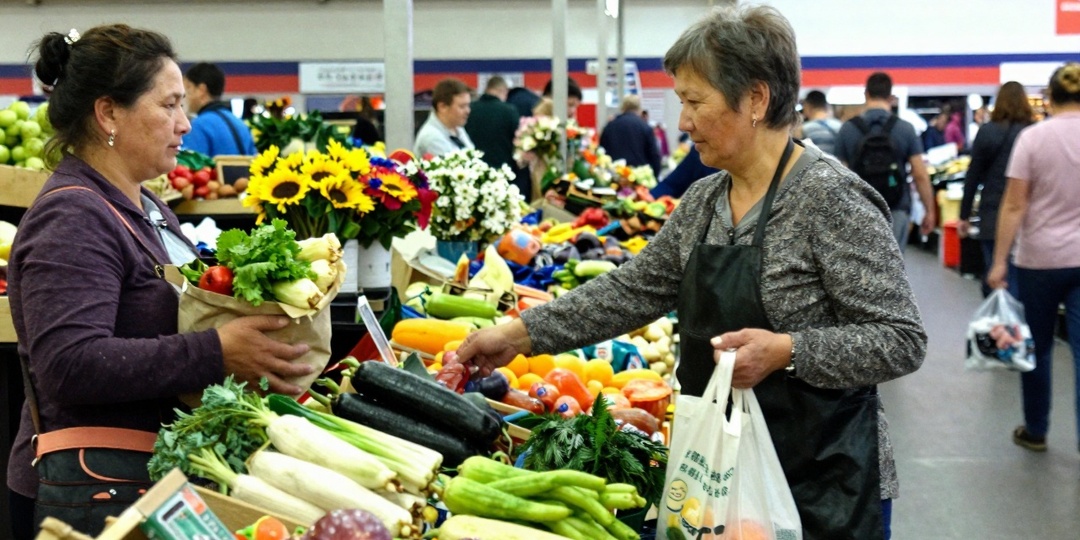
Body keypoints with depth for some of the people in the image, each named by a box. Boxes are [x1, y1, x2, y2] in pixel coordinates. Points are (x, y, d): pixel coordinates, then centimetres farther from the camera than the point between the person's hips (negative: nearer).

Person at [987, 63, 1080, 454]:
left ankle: (1035, 432, 28)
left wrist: (999, 261, -5)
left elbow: (1014, 206, -9)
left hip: (1040, 259, -1)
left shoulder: (1033, 137, -7)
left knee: (1037, 349, 15)